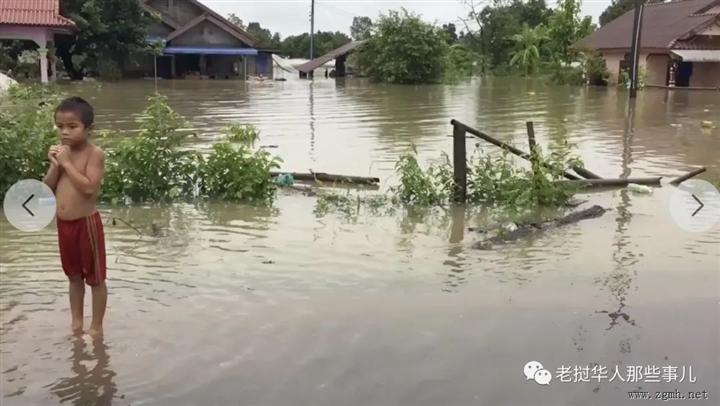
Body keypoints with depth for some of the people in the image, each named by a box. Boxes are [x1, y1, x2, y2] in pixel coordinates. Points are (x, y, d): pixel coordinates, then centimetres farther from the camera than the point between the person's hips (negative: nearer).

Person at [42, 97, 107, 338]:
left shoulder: (94, 154, -15)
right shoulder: (62, 152, 5)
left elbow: (89, 187, -26)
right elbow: (47, 188, 4)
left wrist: (67, 163, -23)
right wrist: (55, 165, -11)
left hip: (86, 223, -7)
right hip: (64, 224, 7)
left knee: (95, 278, 7)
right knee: (74, 275, 20)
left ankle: (96, 327, 19)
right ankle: (76, 322, 34)